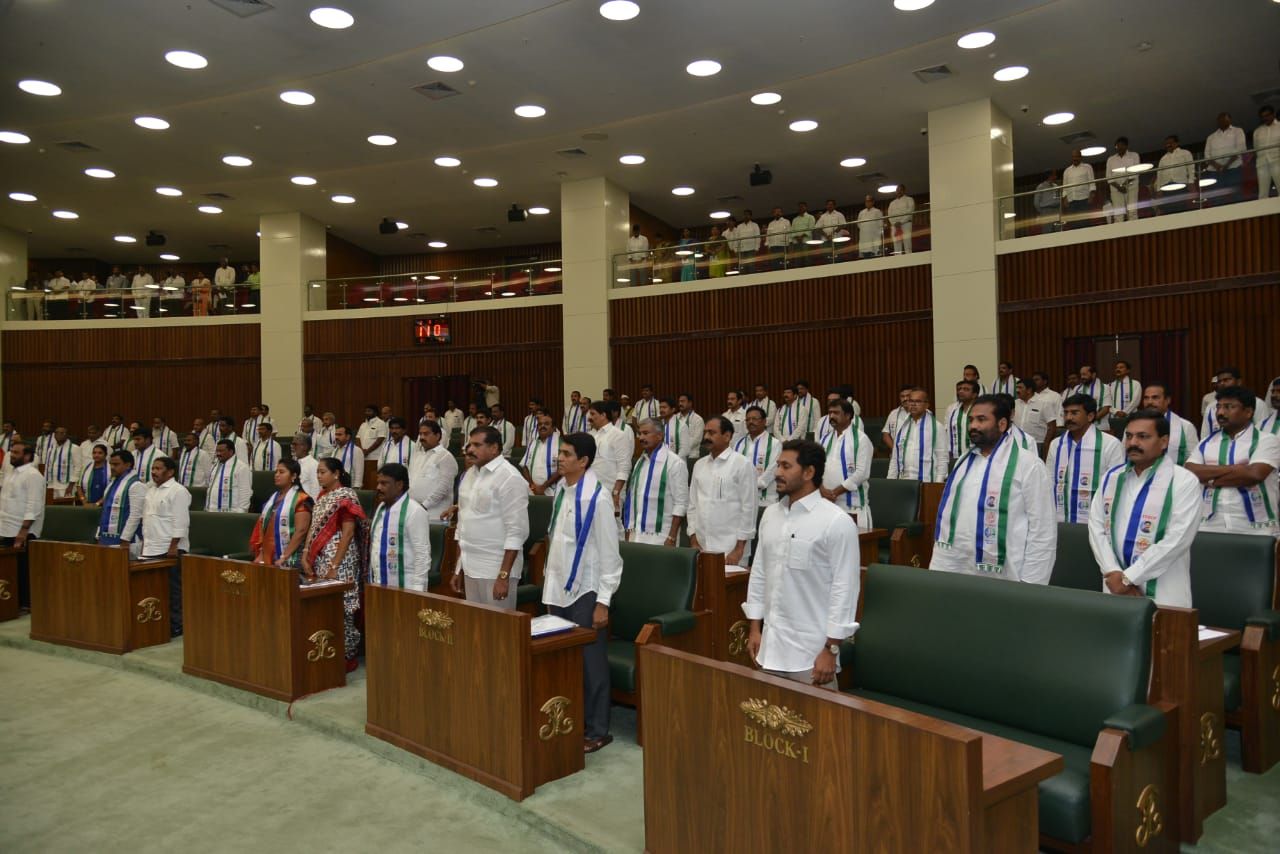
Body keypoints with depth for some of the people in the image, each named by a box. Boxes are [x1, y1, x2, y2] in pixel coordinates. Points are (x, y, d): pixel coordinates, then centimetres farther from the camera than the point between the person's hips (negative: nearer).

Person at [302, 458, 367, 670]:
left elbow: (347, 533, -15)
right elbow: (313, 528, 14)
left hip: (339, 560, -8)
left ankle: (347, 656, 6)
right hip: (318, 560, 8)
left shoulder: (346, 496, -11)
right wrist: (305, 556, 2)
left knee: (340, 608, -3)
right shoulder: (322, 495, 13)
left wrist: (335, 566, -18)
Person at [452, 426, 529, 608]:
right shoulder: (470, 474, 11)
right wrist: (458, 569, 15)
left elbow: (517, 531, -16)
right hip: (470, 567, 7)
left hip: (496, 570, -7)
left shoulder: (509, 478, -12)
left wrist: (503, 576, -19)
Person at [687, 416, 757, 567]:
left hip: (730, 549, -5)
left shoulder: (742, 464, -6)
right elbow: (693, 505, 13)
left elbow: (749, 508, -8)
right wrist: (693, 540, 6)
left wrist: (739, 548, -11)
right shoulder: (699, 465, 10)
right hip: (702, 547, 5)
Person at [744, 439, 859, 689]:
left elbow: (844, 588, -13)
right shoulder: (770, 515, 7)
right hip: (771, 643, 6)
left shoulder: (837, 522, -12)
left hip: (812, 649, -6)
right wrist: (754, 628, 11)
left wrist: (831, 650, -14)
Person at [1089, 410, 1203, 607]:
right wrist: (1113, 574, -10)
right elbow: (1096, 527, 4)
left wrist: (1127, 578, -15)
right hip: (1115, 586, 4)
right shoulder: (1112, 477, 9)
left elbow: (1176, 540, -15)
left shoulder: (1184, 481, -6)